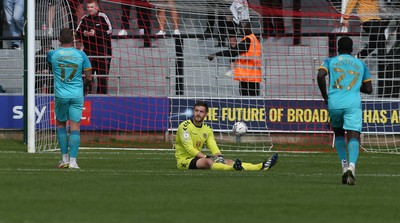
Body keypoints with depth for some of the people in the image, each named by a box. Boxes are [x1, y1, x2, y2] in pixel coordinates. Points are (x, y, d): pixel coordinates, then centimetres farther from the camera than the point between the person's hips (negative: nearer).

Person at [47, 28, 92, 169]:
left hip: (60, 95, 0)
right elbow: (88, 77, 3)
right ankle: (72, 161, -9)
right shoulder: (80, 55, -3)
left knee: (60, 124, 17)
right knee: (75, 127, -1)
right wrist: (86, 88, 23)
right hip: (77, 95, 0)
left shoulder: (52, 54, -2)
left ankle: (65, 158, 12)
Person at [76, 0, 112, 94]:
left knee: (102, 74, 2)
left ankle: (102, 93, 9)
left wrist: (96, 33, -19)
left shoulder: (102, 17, -4)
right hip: (88, 50, 3)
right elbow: (77, 33, 11)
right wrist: (83, 34, -11)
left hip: (102, 50, -3)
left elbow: (109, 32, -10)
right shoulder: (84, 19, 7)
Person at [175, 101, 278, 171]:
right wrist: (206, 157, -27)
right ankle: (234, 168, -65)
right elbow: (189, 148, -19)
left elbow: (214, 148, 5)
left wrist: (219, 156, -18)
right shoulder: (185, 126, -11)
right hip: (184, 160, -7)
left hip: (198, 158, 7)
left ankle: (262, 167, -22)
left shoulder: (207, 129, 12)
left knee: (227, 161, -9)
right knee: (207, 162, -37)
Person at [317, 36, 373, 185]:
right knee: (353, 136, -10)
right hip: (353, 104, -1)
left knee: (339, 133, 23)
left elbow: (320, 75, -5)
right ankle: (351, 166, -35)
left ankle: (344, 165, 8)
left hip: (334, 103, 1)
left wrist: (325, 96, 5)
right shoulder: (360, 64, 20)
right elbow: (368, 89, 20)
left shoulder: (330, 61, 16)